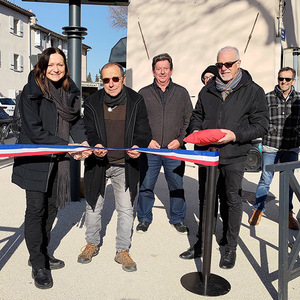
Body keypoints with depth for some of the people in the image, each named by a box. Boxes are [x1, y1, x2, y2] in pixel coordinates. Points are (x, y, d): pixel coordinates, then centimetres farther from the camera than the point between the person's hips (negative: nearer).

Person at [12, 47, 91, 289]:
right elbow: (35, 131, -19)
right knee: (36, 209, -1)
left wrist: (83, 141, -10)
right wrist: (69, 147, -20)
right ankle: (38, 265, 13)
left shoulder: (70, 91, 6)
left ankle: (42, 253, 33)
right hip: (35, 160, -6)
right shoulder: (32, 91, -13)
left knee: (52, 206, 14)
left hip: (59, 160, 6)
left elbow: (76, 120, 10)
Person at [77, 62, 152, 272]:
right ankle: (92, 244, 36)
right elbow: (89, 132, 0)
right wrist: (95, 145, -22)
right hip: (98, 163, 1)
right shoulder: (92, 103, -2)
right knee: (94, 206, 14)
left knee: (126, 209, 5)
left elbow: (143, 132, -2)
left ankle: (123, 250, 22)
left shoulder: (136, 101, -4)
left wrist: (138, 146, -23)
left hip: (125, 165, -1)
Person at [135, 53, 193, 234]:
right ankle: (144, 219, 25)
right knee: (145, 187, 6)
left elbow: (189, 120, 7)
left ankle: (178, 219, 27)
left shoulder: (182, 93, 8)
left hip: (175, 150, 1)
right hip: (149, 150, 0)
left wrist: (180, 140, -5)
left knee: (177, 187, 9)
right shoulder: (143, 94, 6)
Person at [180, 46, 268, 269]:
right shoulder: (207, 91, 12)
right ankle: (203, 240, 29)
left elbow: (261, 125, -5)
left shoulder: (253, 91, -1)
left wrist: (235, 135, -19)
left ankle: (231, 247, 22)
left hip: (234, 157, -4)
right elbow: (196, 116, 21)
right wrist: (195, 131, -1)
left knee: (233, 200, 6)